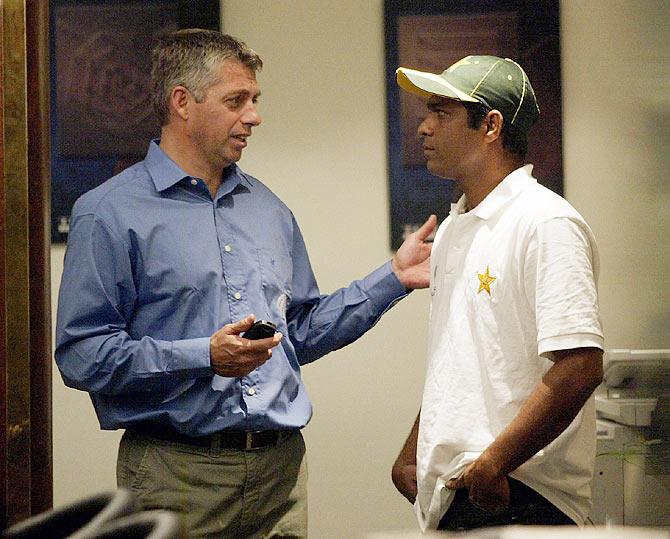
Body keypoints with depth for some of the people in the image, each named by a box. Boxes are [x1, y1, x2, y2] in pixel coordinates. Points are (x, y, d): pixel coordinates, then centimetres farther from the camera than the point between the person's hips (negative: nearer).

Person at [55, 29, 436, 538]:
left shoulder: (268, 208, 16)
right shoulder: (110, 213, -5)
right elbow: (81, 354, -12)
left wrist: (393, 278, 13)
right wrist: (205, 357, -20)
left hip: (281, 467, 5)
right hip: (176, 472, -5)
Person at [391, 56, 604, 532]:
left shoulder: (547, 224, -12)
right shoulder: (452, 230, 16)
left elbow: (580, 367, -21)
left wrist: (492, 465, -19)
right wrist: (411, 456, 14)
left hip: (516, 499, -8)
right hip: (448, 494, 8)